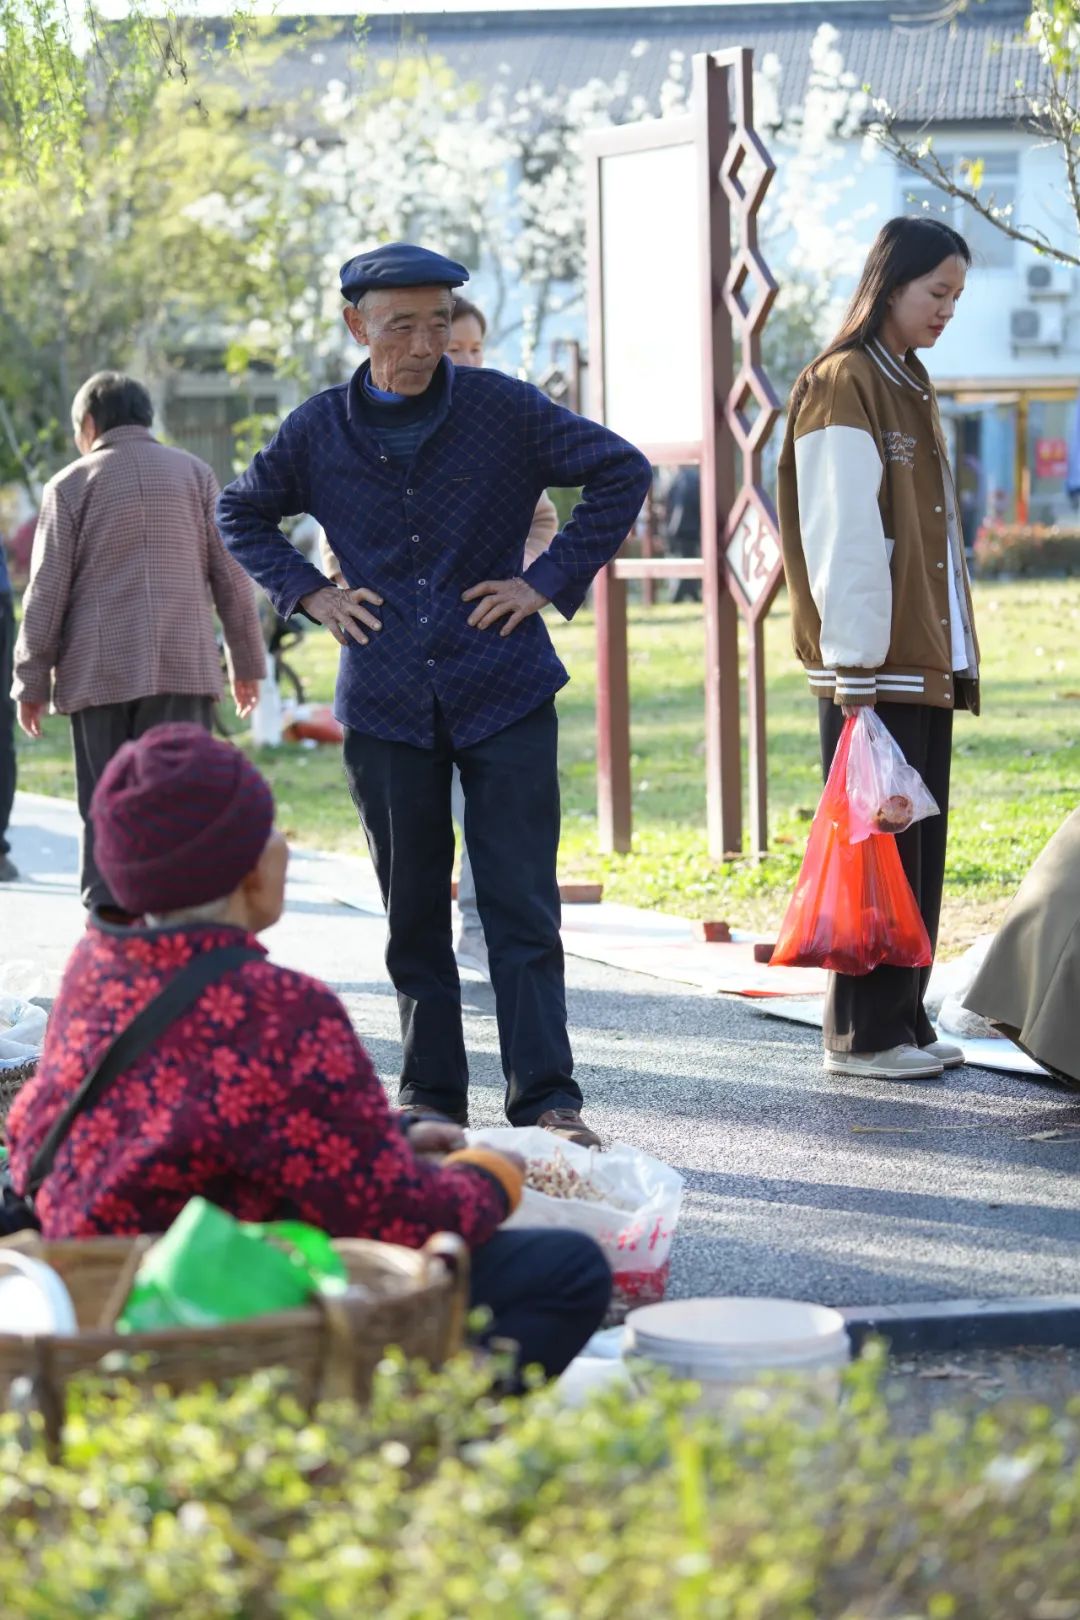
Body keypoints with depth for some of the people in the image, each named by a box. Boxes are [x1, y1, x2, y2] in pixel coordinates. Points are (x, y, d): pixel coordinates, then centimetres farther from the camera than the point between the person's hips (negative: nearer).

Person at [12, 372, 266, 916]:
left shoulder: (71, 484, 4)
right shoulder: (194, 474, 9)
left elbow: (46, 593, 0)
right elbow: (231, 577, 7)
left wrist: (32, 682, 5)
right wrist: (247, 663, 14)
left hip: (99, 671, -1)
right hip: (183, 667, 1)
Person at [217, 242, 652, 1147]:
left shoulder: (503, 410, -2)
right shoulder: (320, 431, 5)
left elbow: (622, 470, 5)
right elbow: (241, 513, 21)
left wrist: (553, 580, -1)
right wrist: (308, 592, 6)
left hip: (504, 696, -2)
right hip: (385, 705, 2)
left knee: (522, 906, -5)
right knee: (414, 912, 8)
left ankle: (546, 1099, -2)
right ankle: (431, 1096, 17)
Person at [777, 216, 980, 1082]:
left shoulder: (910, 388, 19)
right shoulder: (842, 386, -9)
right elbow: (841, 539, -15)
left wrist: (955, 655, 16)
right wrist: (853, 667, -19)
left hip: (927, 661, 9)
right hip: (875, 666, -9)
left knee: (920, 846, 9)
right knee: (877, 846, -5)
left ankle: (904, 1019, 15)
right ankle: (863, 1032, 1)